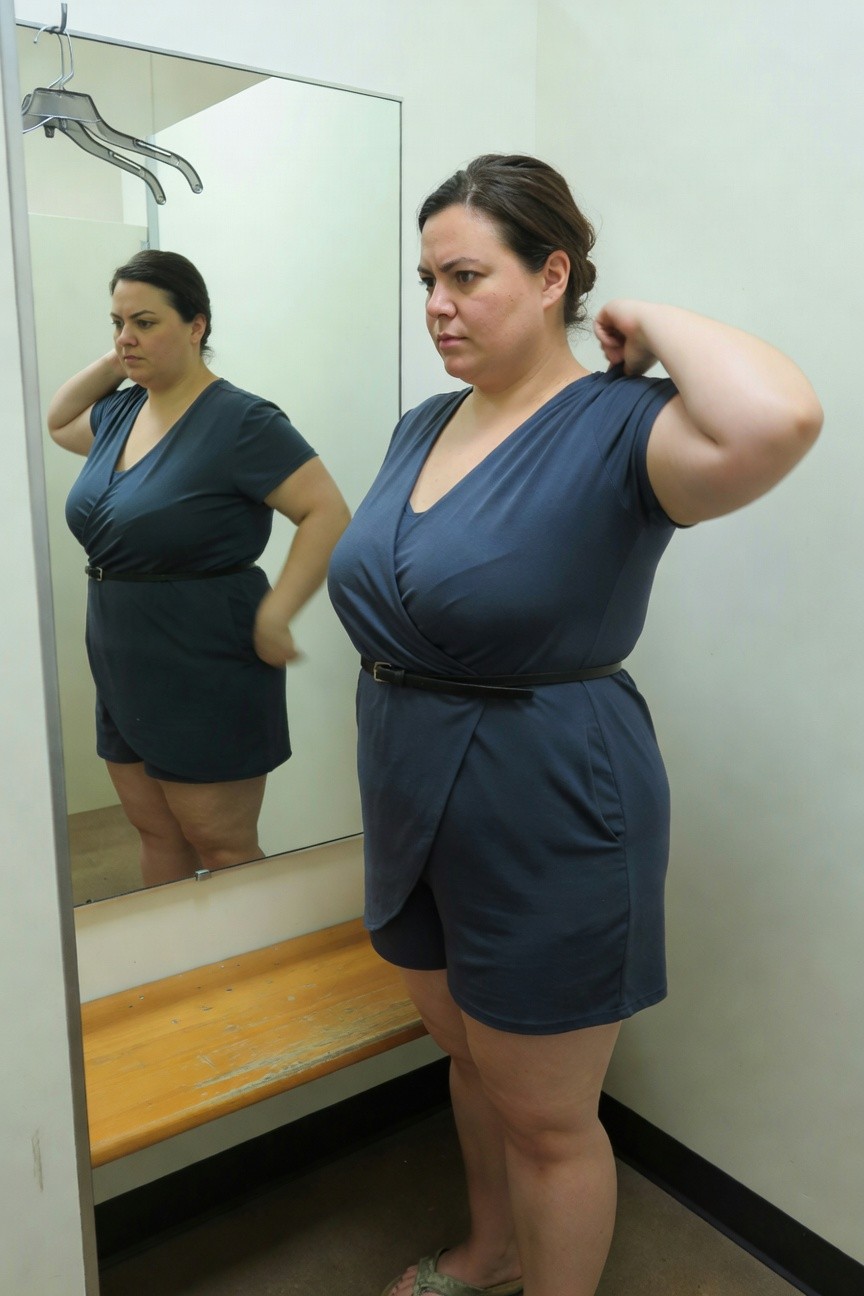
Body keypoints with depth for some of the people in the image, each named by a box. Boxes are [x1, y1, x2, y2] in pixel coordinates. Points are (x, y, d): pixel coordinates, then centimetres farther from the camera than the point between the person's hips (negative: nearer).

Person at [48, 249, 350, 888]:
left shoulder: (239, 421, -15)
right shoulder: (122, 412, 9)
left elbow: (327, 514, -19)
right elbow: (57, 422, 29)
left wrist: (273, 618, -23)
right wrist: (110, 365, 13)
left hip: (206, 673, -8)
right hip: (124, 669, 8)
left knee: (221, 847, 4)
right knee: (158, 836, 18)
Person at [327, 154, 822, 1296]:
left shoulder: (619, 430, -19)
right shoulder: (423, 426, 6)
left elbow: (779, 419, -41)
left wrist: (656, 325, -21)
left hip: (548, 819, -8)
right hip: (417, 809, 8)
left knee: (546, 1120, 13)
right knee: (469, 1058, 27)